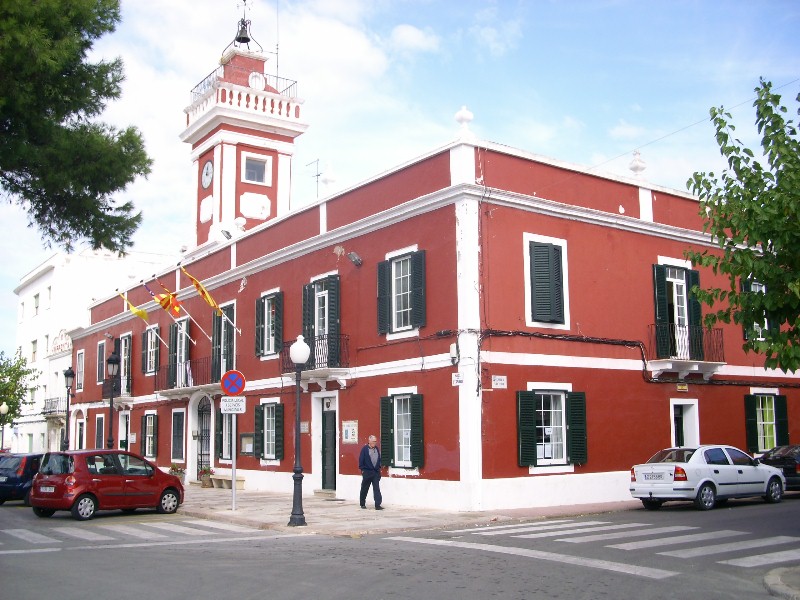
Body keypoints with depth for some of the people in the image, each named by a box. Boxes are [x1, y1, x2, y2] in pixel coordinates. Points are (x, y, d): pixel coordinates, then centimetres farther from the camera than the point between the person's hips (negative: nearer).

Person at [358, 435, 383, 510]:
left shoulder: (377, 449, 10)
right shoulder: (365, 449, -6)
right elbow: (361, 460, -6)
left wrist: (379, 467, 11)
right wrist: (362, 469, -8)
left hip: (376, 472, 4)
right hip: (367, 472, -4)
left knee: (377, 488, -5)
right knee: (364, 489, 8)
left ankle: (378, 505, -9)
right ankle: (362, 504, 23)